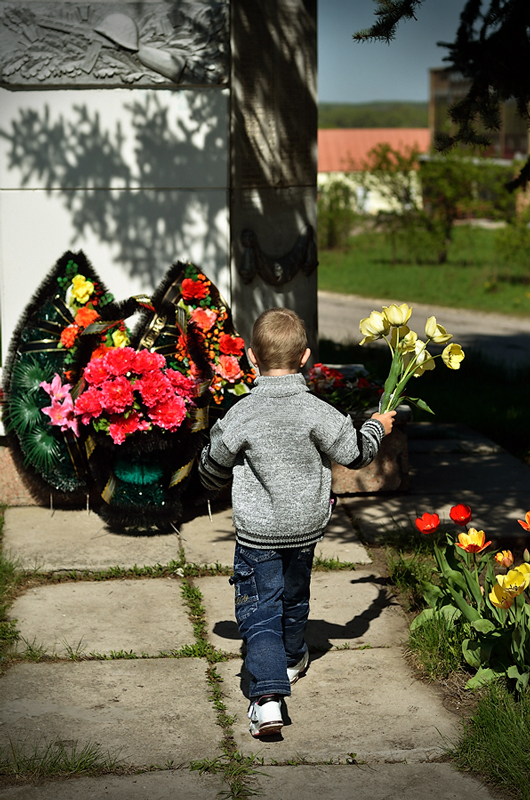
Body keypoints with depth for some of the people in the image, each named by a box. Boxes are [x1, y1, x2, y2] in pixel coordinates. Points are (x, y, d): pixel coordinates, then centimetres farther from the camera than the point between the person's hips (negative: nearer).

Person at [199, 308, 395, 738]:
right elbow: (356, 453, -2)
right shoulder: (317, 411, -13)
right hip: (306, 526, 3)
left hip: (258, 532, -3)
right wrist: (377, 426, 19)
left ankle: (268, 694, -17)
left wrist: (214, 480, 24)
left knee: (260, 609, -1)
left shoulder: (242, 415, -15)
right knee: (294, 597, 25)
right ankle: (291, 661, 49)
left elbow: (212, 470, -1)